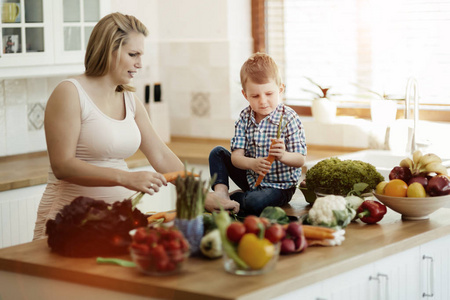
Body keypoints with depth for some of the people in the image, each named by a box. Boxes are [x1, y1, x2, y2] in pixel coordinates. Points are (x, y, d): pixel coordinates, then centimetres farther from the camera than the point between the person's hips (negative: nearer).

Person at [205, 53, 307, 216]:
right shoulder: (245, 117, -4)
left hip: (279, 186, -5)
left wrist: (283, 155, -41)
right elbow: (236, 157, -11)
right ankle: (221, 192, -16)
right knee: (217, 152, 1)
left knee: (254, 202, -36)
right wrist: (252, 163, -34)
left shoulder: (289, 119, -17)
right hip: (251, 178, 6)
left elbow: (301, 160, -19)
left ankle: (235, 199, -4)